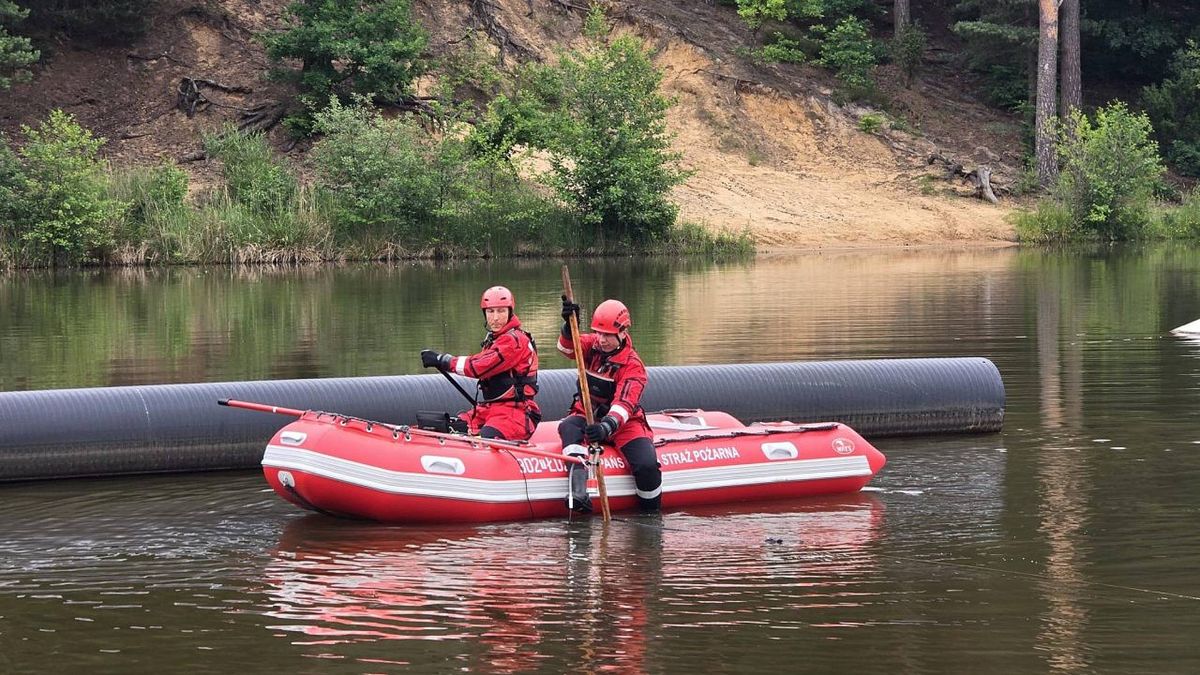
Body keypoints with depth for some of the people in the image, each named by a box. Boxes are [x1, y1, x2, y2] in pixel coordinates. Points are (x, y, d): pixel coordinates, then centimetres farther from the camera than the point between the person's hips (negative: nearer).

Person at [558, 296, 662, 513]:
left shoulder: (633, 365, -16)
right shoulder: (592, 344, -1)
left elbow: (624, 403, -30)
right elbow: (568, 347, -21)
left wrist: (607, 426, -48)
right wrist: (569, 326, -43)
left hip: (623, 423, -3)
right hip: (588, 416, 3)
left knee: (647, 465, -26)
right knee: (568, 427, -32)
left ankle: (651, 511, 2)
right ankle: (578, 493, -47)